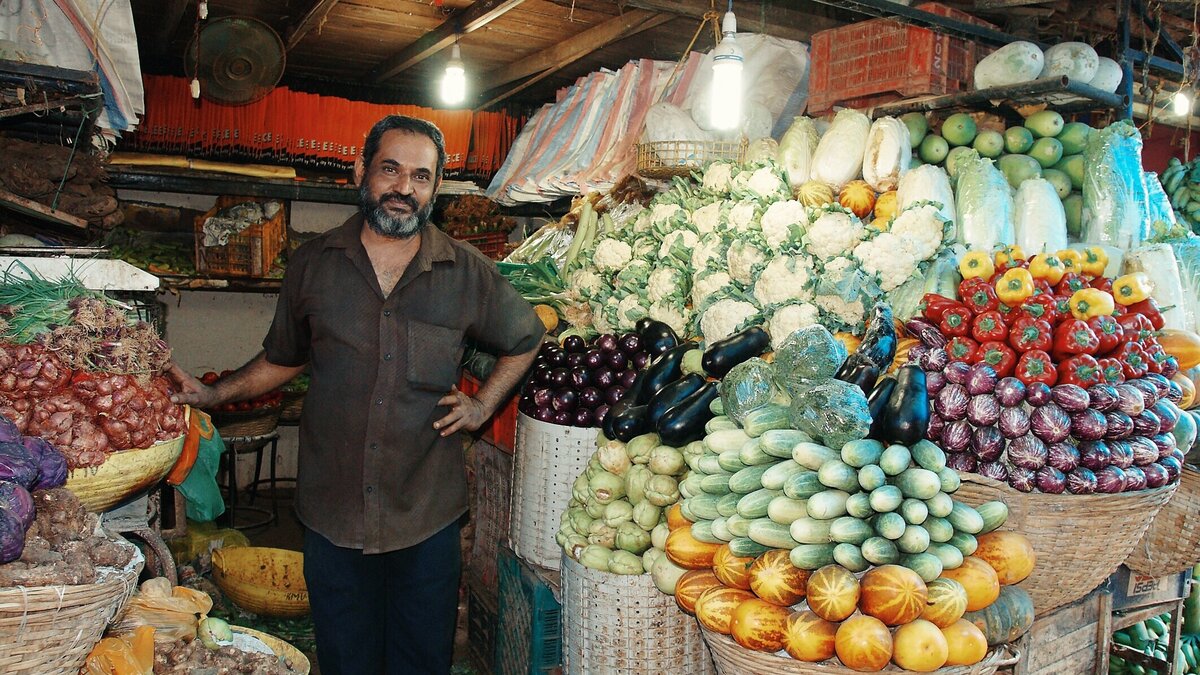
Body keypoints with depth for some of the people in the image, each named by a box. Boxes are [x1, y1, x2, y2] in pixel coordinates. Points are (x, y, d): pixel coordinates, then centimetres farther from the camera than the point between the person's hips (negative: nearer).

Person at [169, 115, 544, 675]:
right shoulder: (313, 264, 2)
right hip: (332, 513, 1)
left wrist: (484, 405, 3)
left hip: (427, 516, -1)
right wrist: (214, 394, 5)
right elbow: (283, 357, 15)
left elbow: (525, 340, 13)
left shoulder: (467, 272, -2)